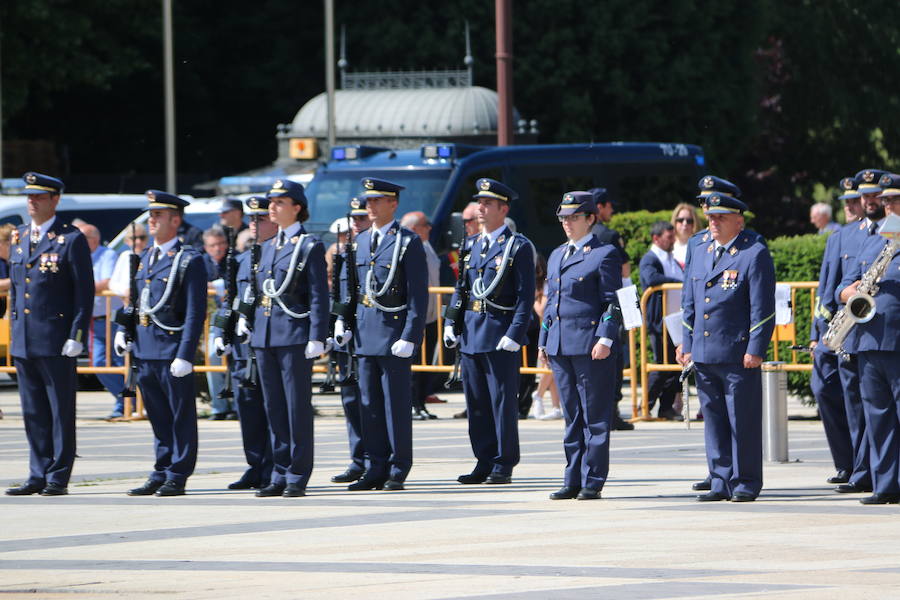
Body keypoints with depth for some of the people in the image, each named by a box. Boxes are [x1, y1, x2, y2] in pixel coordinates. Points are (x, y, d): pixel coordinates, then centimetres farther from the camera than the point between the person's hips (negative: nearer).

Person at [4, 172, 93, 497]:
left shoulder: (72, 240, -5)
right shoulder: (18, 239, 14)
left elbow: (84, 292, -6)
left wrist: (76, 336, -12)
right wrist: (14, 333, 15)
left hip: (56, 342, -6)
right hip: (24, 342, 6)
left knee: (61, 412, -1)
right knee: (33, 412, 8)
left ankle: (58, 478, 2)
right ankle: (38, 476, 13)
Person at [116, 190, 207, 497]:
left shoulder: (189, 260, -7)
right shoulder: (146, 258, 16)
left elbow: (195, 313, -12)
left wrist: (185, 356, -17)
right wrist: (123, 332, 8)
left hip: (172, 348, -7)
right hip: (145, 350, 7)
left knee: (181, 417, 1)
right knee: (158, 417, 13)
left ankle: (177, 477, 4)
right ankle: (160, 474, 18)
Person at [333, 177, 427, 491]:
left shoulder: (408, 242, -6)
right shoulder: (360, 241, 13)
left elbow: (419, 295, -9)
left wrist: (410, 337, -15)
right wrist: (343, 321, 5)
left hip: (394, 331, -6)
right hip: (365, 333, 6)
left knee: (396, 404, -2)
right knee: (370, 405, 8)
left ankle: (397, 472, 4)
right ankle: (375, 469, 13)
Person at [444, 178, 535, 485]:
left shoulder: (519, 246, -4)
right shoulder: (471, 245, 15)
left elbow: (525, 296, -8)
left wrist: (514, 335, -16)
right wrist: (451, 323, 8)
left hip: (500, 334, -6)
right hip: (471, 333, 6)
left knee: (503, 402, -3)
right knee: (476, 402, 8)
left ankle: (503, 466, 3)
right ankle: (484, 463, 15)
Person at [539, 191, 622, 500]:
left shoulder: (605, 254, -4)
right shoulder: (556, 256, 19)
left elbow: (613, 301, -7)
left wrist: (605, 339, -16)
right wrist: (543, 340, 16)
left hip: (592, 345, -7)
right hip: (560, 345, 7)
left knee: (595, 417, -3)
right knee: (572, 416, 10)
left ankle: (592, 482, 0)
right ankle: (573, 481, 13)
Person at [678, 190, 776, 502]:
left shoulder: (755, 254, -5)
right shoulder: (700, 253, 16)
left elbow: (763, 308, -9)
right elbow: (690, 304, 20)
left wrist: (755, 350, -14)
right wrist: (687, 345, 14)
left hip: (739, 356, -7)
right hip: (704, 356, 7)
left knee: (743, 421, -1)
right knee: (714, 420, 8)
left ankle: (746, 484, 5)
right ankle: (721, 482, 14)